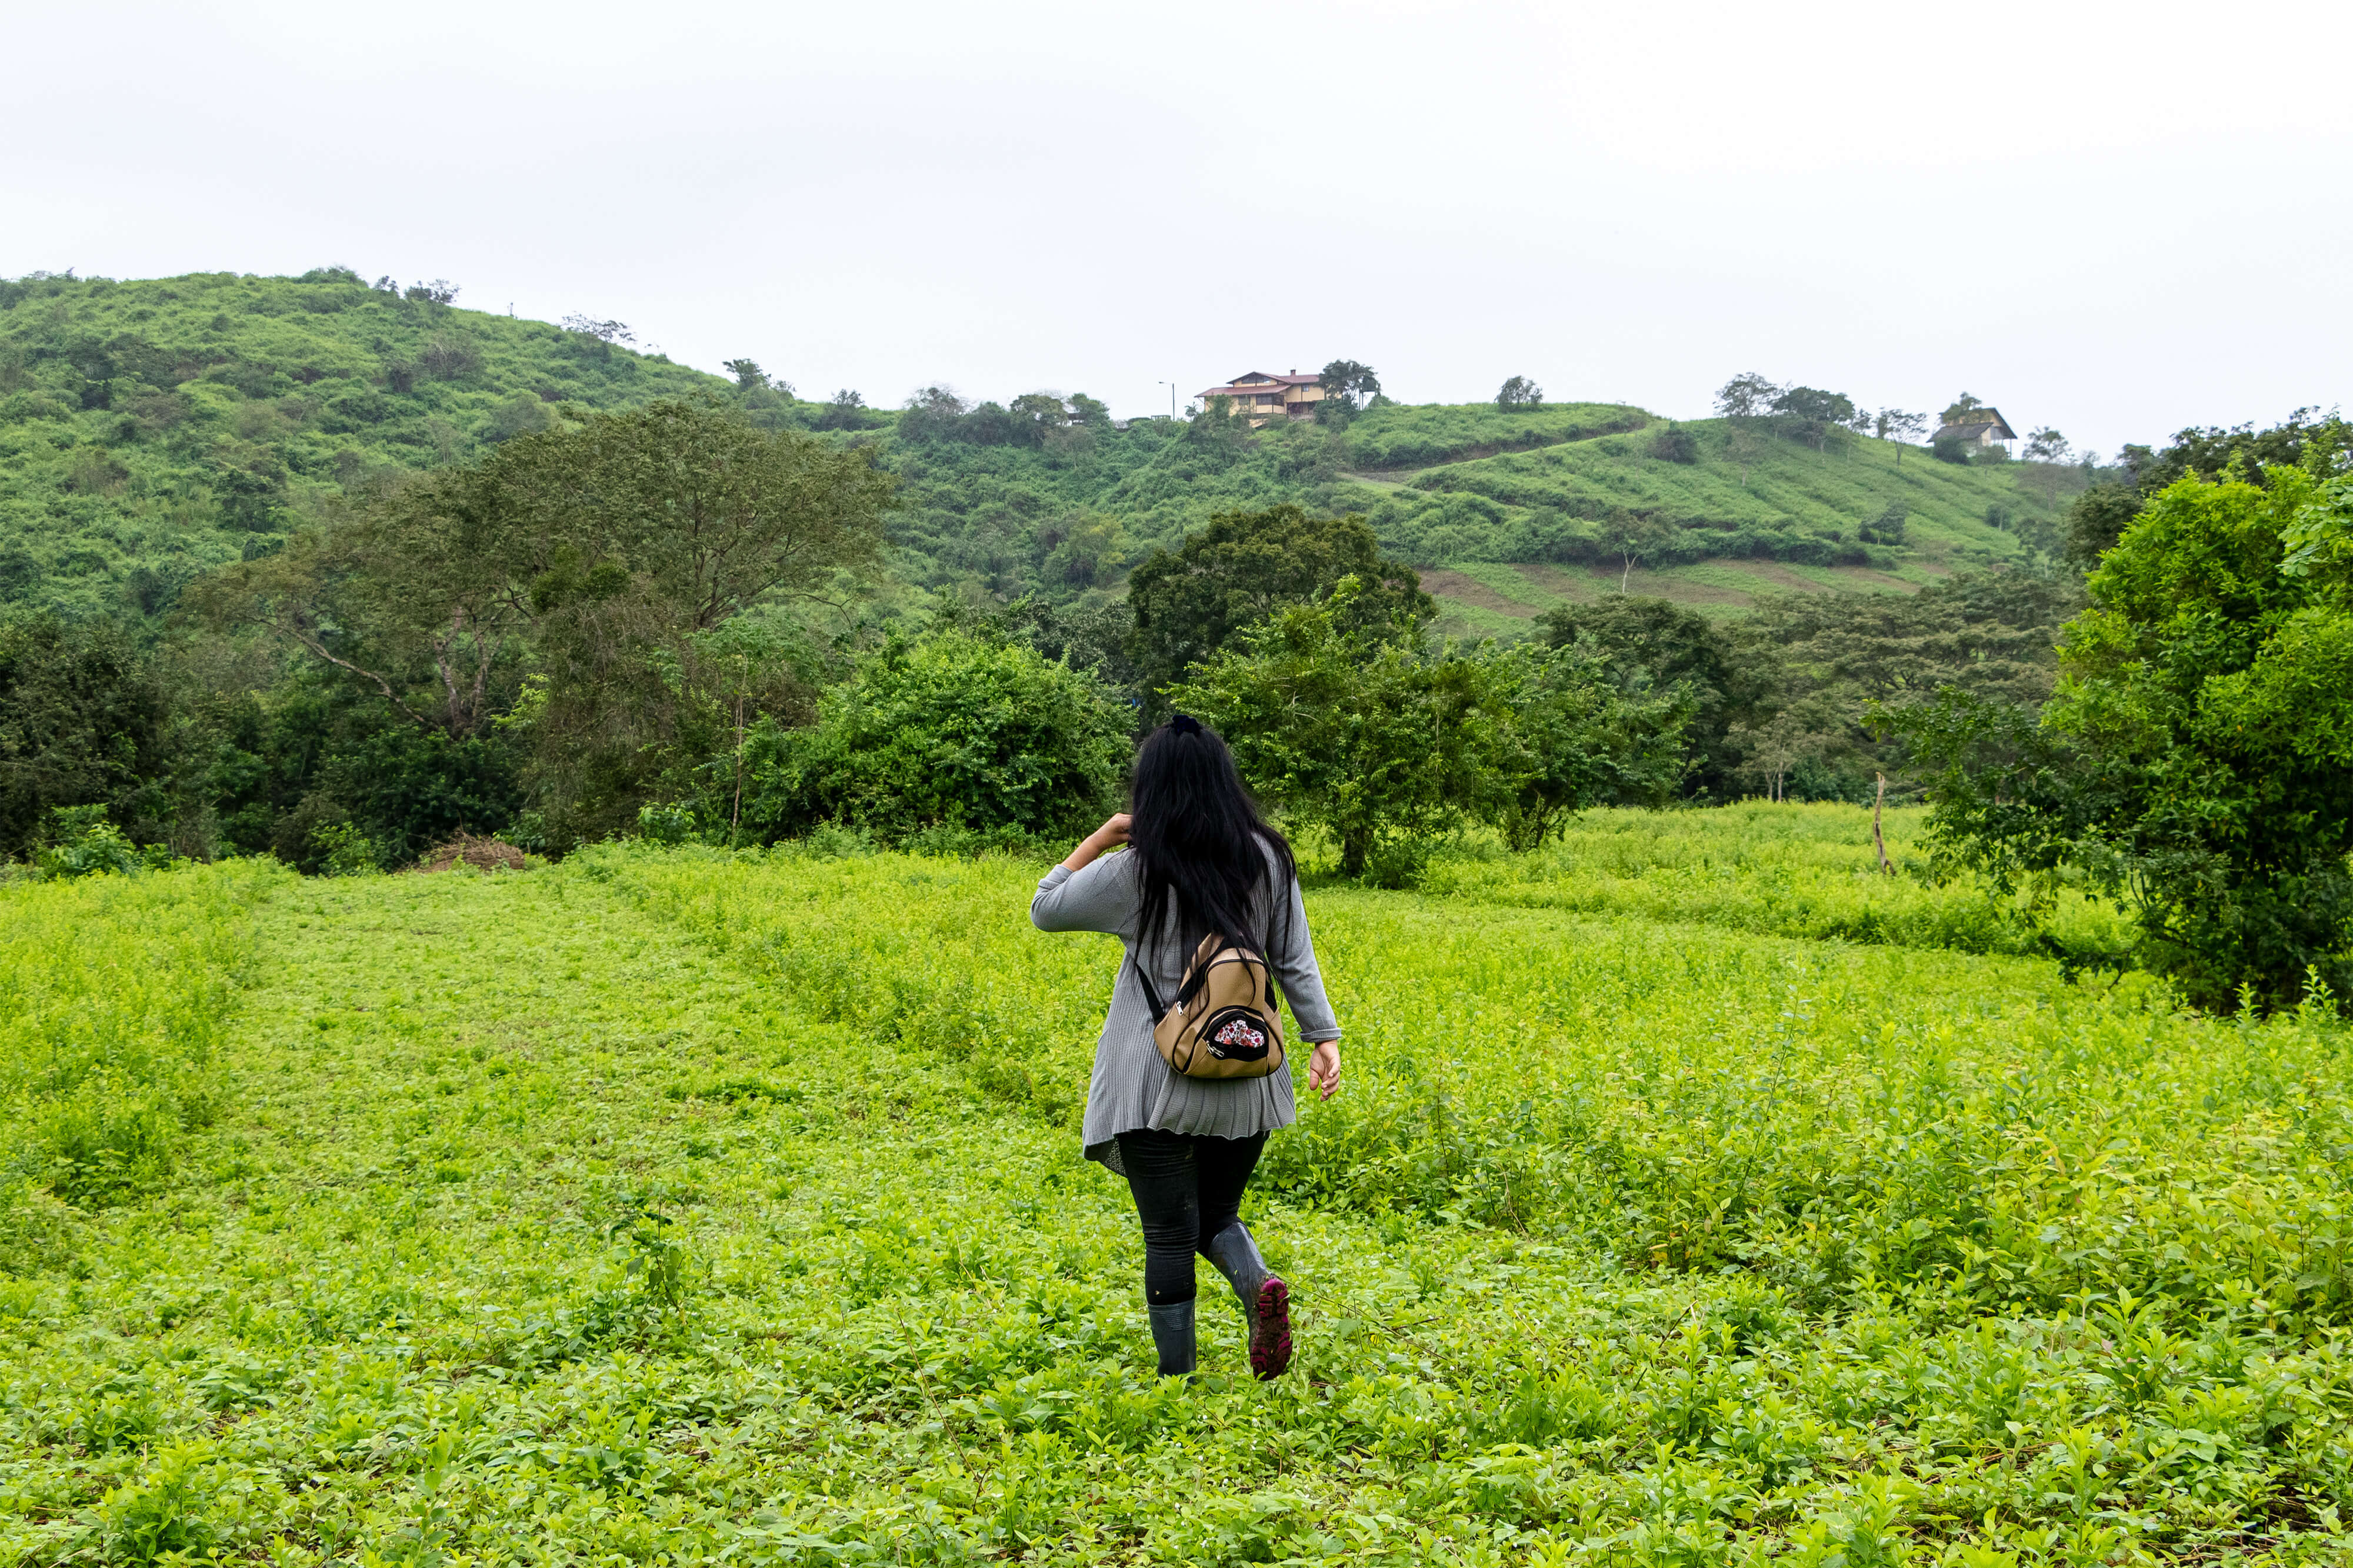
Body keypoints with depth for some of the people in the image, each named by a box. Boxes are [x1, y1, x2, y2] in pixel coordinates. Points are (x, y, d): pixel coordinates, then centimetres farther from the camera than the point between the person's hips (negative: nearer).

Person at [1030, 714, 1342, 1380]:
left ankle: (1177, 1382, 5)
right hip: (1244, 1081, 4)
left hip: (1158, 1081, -3)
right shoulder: (1267, 860, 0)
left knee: (1170, 1235, 5)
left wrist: (1102, 837, 8)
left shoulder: (1134, 872, -8)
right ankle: (1260, 1285, -9)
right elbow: (1296, 961, 0)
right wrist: (1323, 1038, 3)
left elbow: (1045, 909, 7)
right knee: (1217, 1214, 20)